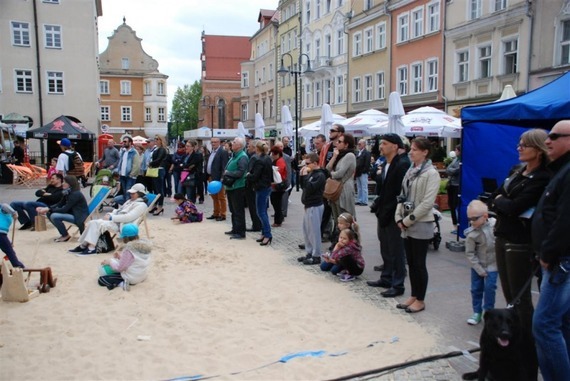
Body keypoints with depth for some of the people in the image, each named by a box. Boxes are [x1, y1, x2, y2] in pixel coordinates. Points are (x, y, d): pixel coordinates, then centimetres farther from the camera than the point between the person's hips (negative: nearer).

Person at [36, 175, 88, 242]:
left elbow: (64, 209, -23)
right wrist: (46, 208, -8)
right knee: (49, 213, 0)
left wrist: (48, 209, -21)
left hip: (79, 217, -9)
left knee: (54, 216, -24)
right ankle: (64, 233, 8)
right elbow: (59, 205, 6)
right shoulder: (67, 192, 7)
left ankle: (66, 236, -3)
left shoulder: (75, 194, -20)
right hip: (72, 213, 9)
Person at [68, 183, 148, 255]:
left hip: (120, 225, -9)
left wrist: (111, 217, -20)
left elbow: (129, 217, -20)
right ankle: (83, 245, -7)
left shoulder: (141, 205, -8)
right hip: (114, 220, 9)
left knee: (97, 224, -24)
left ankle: (91, 248, -24)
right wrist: (109, 214, 2)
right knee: (92, 222, -9)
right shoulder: (130, 201, 23)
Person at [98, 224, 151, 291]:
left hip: (132, 278, -9)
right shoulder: (146, 245, -2)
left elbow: (120, 267, -17)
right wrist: (121, 257, 8)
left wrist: (110, 261, -2)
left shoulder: (129, 249, -25)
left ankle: (121, 283, -15)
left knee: (101, 280, -1)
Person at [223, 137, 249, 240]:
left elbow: (240, 172, -24)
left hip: (238, 187, -10)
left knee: (238, 211, -4)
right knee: (233, 210, 17)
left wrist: (228, 173, -13)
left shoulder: (242, 157, -16)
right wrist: (225, 176, 7)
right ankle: (235, 229, 29)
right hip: (231, 186, 10)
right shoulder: (234, 155, 14)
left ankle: (240, 233, 2)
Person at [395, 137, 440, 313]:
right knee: (411, 263, 14)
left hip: (421, 225, -7)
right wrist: (399, 217, 1)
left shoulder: (431, 173, -11)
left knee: (419, 264, 2)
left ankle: (420, 300, 15)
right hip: (407, 226, 7)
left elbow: (427, 203, -17)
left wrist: (408, 220, -15)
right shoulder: (411, 171, 11)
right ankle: (414, 296, 26)